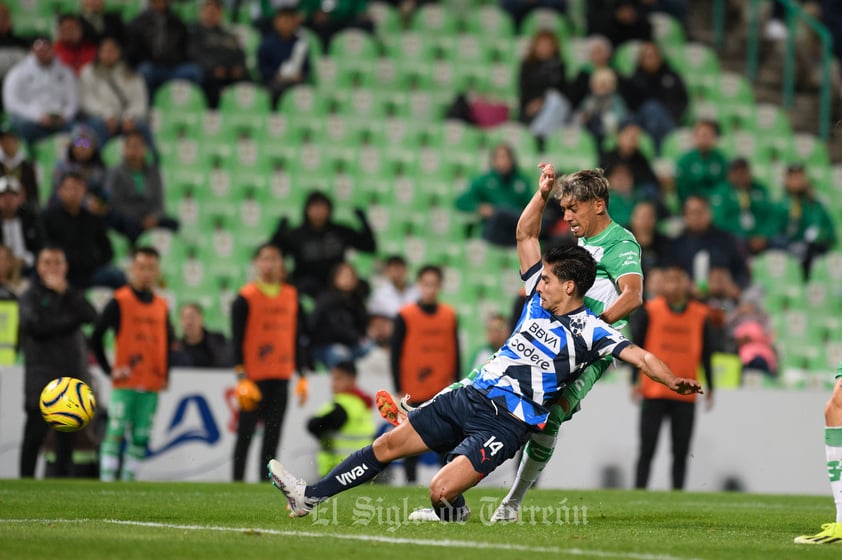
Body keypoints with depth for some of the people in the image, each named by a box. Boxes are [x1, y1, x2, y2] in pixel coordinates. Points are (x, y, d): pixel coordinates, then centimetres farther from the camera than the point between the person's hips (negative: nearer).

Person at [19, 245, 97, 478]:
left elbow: (91, 316, -2)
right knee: (36, 431, -10)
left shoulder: (73, 294, 18)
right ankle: (26, 480, -7)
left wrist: (65, 291, -8)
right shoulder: (31, 296, 6)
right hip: (42, 376, -4)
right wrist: (71, 320, -8)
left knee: (68, 435, 3)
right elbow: (35, 325, -12)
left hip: (73, 372, 4)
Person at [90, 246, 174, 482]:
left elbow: (169, 342, 26)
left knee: (140, 438, 4)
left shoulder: (161, 306, 13)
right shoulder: (119, 302, -3)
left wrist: (166, 374, 15)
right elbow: (96, 337, -2)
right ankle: (107, 481, -11)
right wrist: (109, 370, -6)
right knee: (116, 432, -11)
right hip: (125, 384, -5)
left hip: (152, 384, 5)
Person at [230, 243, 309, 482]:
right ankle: (237, 482, 0)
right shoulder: (246, 297, -4)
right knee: (246, 432, -3)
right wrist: (241, 378, -14)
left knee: (274, 434, 5)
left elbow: (297, 338, 16)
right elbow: (237, 340, -7)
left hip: (282, 377, 5)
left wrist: (302, 376, 12)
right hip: (254, 378, -5)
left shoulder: (291, 296, 12)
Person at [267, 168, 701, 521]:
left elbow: (638, 354, -16)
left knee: (441, 491, -22)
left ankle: (453, 511, 13)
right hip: (471, 396, 7)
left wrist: (672, 381, -32)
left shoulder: (588, 331, -8)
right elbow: (525, 234, 16)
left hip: (505, 424, -7)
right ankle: (310, 496, 11)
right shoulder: (539, 298, 10)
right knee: (388, 444, 5)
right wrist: (543, 193, 8)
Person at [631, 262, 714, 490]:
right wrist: (635, 381, -6)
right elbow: (637, 347, 1)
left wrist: (709, 387, 9)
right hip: (653, 392, -2)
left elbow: (706, 354, 11)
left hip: (686, 395, 2)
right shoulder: (649, 311, 1)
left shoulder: (700, 315, 6)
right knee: (647, 450, -2)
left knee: (681, 452, 3)